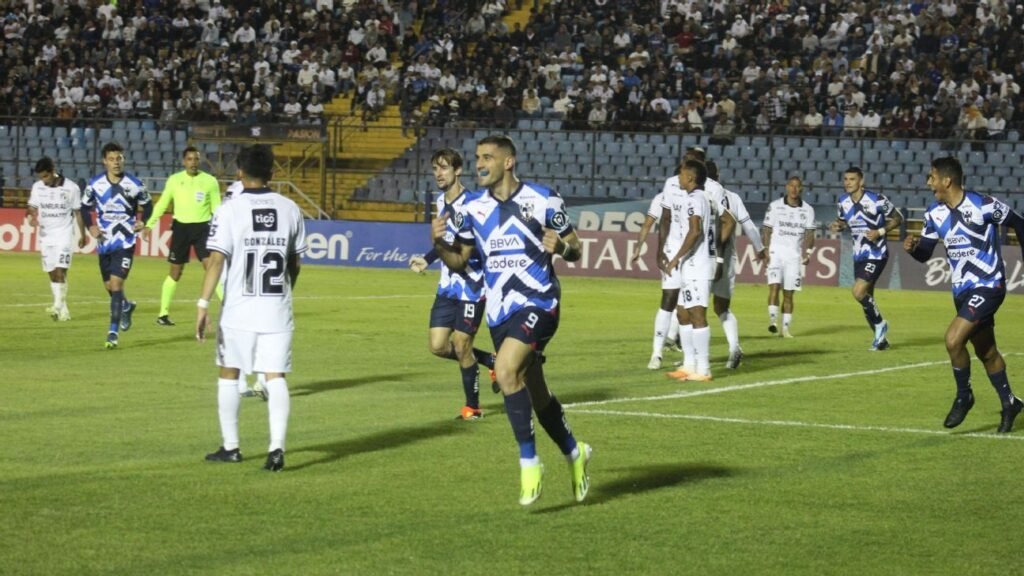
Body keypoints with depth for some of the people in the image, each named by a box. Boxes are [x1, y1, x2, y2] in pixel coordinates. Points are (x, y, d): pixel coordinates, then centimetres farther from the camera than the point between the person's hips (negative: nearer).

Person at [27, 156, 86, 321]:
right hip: (45, 235, 4)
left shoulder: (71, 188, -7)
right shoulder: (37, 187, 2)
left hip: (64, 234, -4)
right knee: (52, 274, 5)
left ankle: (58, 305, -21)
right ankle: (63, 310, 11)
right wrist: (31, 217, -16)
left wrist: (82, 235, 5)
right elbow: (32, 208, 8)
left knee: (60, 270, -17)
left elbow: (78, 212, 1)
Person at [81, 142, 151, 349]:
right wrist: (90, 227, -4)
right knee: (110, 286, 13)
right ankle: (126, 306, 46)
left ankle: (113, 332, -9)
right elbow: (85, 207, 11)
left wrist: (143, 222, -9)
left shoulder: (134, 184, -8)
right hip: (104, 241, 3)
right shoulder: (95, 184, -3)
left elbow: (147, 205, 8)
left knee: (116, 284, -13)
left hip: (125, 241, -3)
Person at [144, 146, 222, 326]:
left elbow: (216, 208, 3)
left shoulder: (210, 181, -2)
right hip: (181, 227, 1)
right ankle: (163, 313, 18)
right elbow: (162, 204, 8)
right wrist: (149, 224, 0)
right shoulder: (174, 180, 1)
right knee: (175, 272, 7)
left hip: (203, 227, -1)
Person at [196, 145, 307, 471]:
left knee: (229, 374, 12)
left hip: (239, 310, -2)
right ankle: (277, 446, -14)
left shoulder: (230, 211, -8)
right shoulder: (289, 209, 4)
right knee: (276, 378, 0)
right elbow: (295, 262, 11)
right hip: (277, 310, 2)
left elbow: (217, 260, -15)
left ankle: (230, 447, 18)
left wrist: (203, 303, -16)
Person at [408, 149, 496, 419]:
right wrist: (427, 260, 23)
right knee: (438, 346, 1)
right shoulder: (440, 201, 8)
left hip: (471, 287, -8)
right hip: (448, 287, 8)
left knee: (461, 347, -4)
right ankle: (493, 361, 22)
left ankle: (473, 407, 14)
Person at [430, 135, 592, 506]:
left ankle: (529, 462, -17)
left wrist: (561, 246, -23)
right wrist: (439, 243, -11)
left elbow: (575, 252, 0)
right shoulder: (472, 208, 5)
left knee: (506, 370, -26)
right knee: (535, 393, 12)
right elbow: (459, 262, 9)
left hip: (538, 303, -5)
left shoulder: (544, 200, -6)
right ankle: (574, 453, 35)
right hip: (499, 310, 5)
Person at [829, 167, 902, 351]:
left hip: (876, 255, -7)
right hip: (859, 256, 7)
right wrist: (838, 225, -4)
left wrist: (880, 232, -19)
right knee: (866, 298, 10)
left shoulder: (877, 200, -16)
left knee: (858, 292, -20)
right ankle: (880, 338, 24)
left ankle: (879, 323, 3)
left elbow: (898, 218, -6)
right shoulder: (843, 201, 2)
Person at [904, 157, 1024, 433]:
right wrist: (912, 247, -16)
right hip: (963, 291, 7)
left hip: (988, 286, -7)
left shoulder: (983, 206, -18)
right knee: (986, 352, 17)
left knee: (953, 340, -20)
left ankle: (963, 397, 2)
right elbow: (924, 254, 6)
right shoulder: (935, 213, 0)